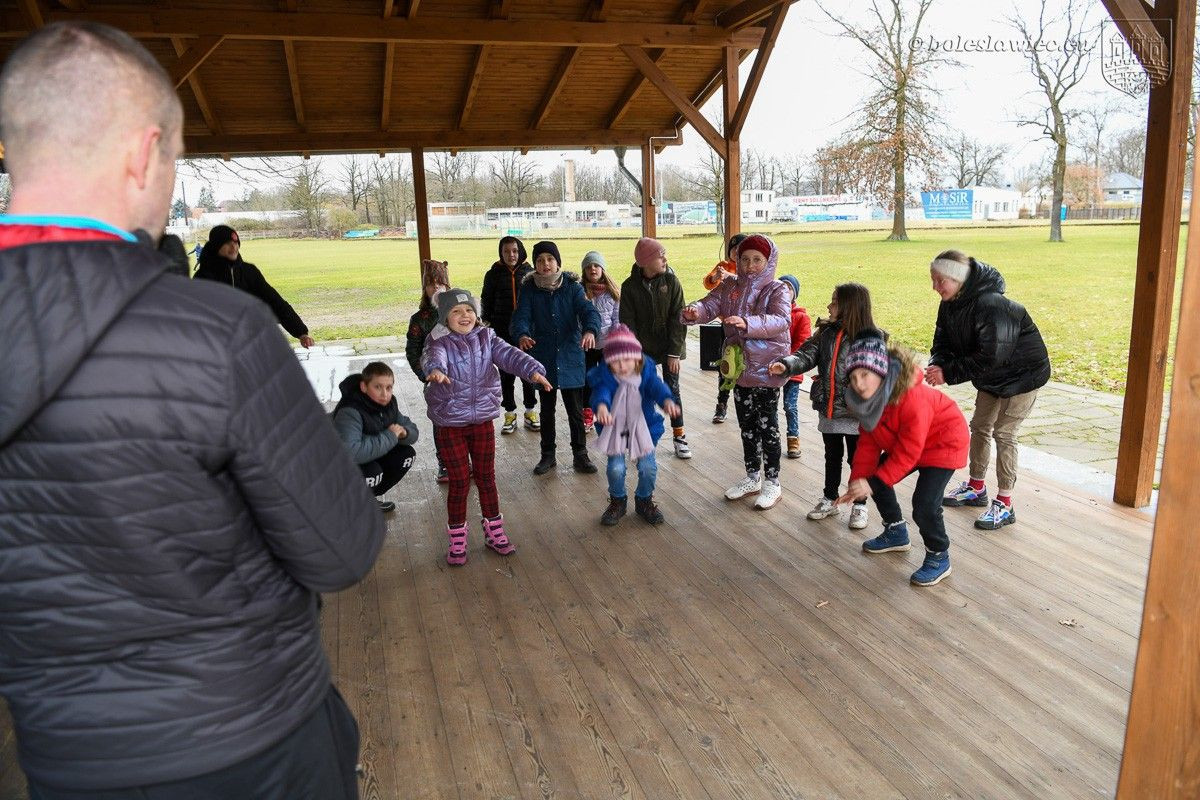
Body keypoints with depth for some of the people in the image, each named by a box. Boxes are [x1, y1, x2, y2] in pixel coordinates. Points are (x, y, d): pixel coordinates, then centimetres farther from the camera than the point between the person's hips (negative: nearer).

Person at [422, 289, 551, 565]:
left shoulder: (486, 339, 0)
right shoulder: (441, 344, -10)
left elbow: (508, 355, -16)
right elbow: (433, 357, -33)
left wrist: (533, 370, -36)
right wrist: (435, 370, -58)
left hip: (483, 421, 3)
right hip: (450, 425, -3)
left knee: (486, 478, 13)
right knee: (460, 481, 4)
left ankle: (494, 533, 29)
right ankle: (457, 542, 21)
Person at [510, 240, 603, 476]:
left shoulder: (572, 286, -5)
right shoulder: (529, 289, -3)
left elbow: (588, 310, -16)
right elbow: (521, 316, -14)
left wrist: (590, 330, -39)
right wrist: (522, 335, -37)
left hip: (570, 358, -1)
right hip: (543, 359, 1)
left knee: (576, 410, 6)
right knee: (547, 410, 14)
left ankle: (580, 455, 22)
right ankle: (547, 455, 28)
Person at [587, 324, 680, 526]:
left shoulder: (646, 372, -12)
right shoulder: (604, 377, -16)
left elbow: (657, 386, -28)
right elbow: (601, 392, -35)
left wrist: (667, 400, -52)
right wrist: (601, 406, -59)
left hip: (643, 428, 1)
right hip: (614, 429, -1)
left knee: (648, 467, -3)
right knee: (616, 468, -8)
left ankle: (644, 500, 27)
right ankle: (618, 501, 23)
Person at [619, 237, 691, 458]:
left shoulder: (671, 280, -8)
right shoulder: (630, 286, -7)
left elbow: (677, 318, -9)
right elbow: (628, 323, -5)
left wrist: (675, 352, -12)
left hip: (668, 347, 0)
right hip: (643, 349, 1)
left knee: (672, 390, 4)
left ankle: (679, 437, 16)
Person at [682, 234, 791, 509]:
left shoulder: (777, 290, -9)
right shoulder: (729, 286, 6)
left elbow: (780, 321, -27)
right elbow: (709, 305, -7)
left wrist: (747, 323, -44)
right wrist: (694, 312, -31)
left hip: (767, 368, -5)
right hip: (739, 366, 5)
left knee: (767, 425, 3)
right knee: (746, 424, 16)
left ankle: (772, 482, 18)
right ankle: (752, 477, 31)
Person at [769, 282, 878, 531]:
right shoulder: (826, 332, 1)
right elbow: (807, 355, -6)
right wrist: (786, 365, -26)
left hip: (856, 414, -4)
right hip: (829, 410, 4)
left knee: (857, 459, 10)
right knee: (832, 457, 19)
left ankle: (860, 505, 28)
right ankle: (830, 499, 36)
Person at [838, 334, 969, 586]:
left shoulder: (912, 398, -38)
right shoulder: (866, 396, -14)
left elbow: (907, 452, -33)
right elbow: (868, 441, -7)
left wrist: (873, 483, -32)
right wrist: (858, 480, -16)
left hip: (943, 443, -8)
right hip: (904, 443, 9)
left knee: (924, 505, -20)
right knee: (875, 478, 12)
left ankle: (939, 557, 6)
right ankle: (896, 533, 34)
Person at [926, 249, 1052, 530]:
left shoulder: (991, 305, -34)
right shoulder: (950, 305, -7)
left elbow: (990, 357, -35)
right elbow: (943, 342, -3)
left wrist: (949, 373, -33)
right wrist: (937, 365, -24)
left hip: (1022, 373, -9)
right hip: (992, 375, 9)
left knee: (1003, 433, -8)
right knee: (979, 426, 14)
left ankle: (1004, 505, 2)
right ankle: (976, 488, 30)